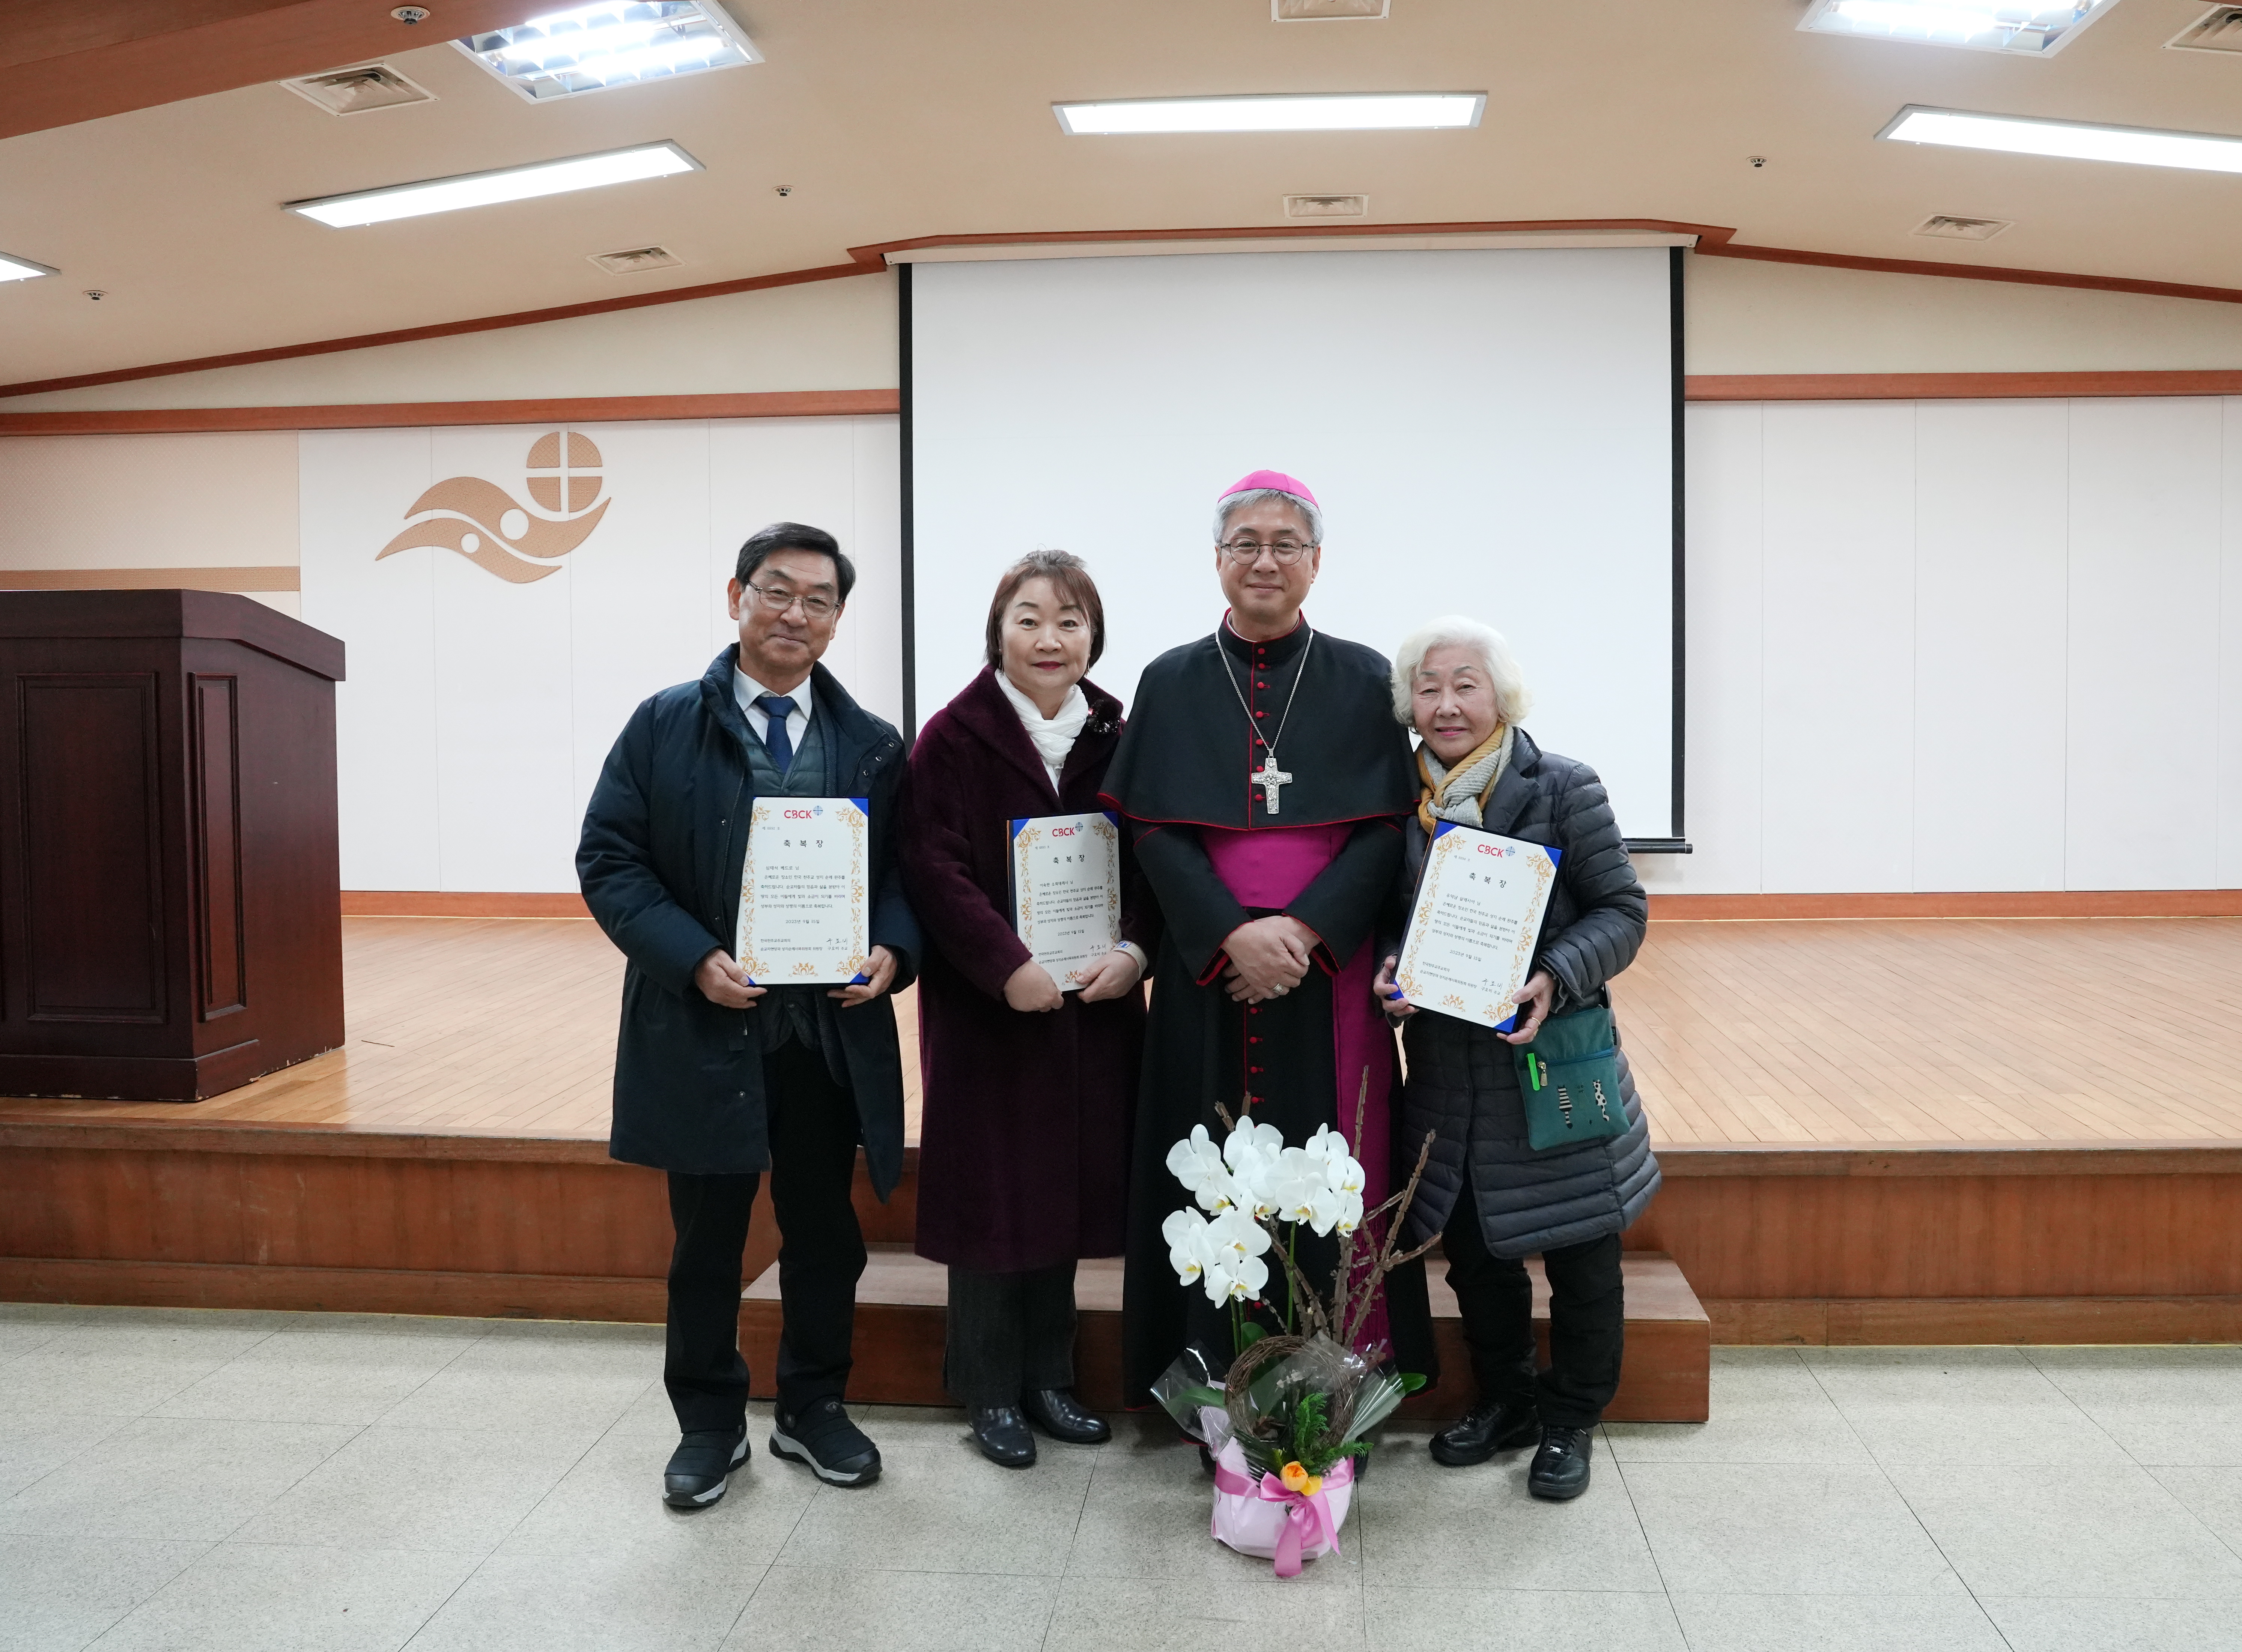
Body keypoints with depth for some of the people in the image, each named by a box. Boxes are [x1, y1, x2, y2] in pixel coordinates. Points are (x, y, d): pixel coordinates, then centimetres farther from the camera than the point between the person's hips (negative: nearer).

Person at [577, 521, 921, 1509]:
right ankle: (709, 1422, 29)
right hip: (705, 1028, -2)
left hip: (833, 1032, 2)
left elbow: (906, 873, 8)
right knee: (707, 1240, 11)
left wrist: (892, 950, -13)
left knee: (824, 1233, 14)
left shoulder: (872, 746, 7)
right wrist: (694, 960, -17)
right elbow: (609, 862, -4)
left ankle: (813, 1409, 33)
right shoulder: (666, 725, 0)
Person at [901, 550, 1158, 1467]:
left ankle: (1050, 1376, 28)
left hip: (1093, 1007, 4)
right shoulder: (953, 738, -7)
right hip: (987, 1008, -4)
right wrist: (1009, 968, -22)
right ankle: (990, 1391, 20)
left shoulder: (1118, 738, 5)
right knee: (992, 1193, 5)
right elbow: (935, 871, -13)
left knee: (1068, 1185, 12)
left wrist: (1134, 951, -11)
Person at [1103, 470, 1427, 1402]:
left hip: (1330, 972, 0)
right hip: (1207, 974, 1)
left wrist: (1304, 929, -16)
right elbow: (1153, 830, -1)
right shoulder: (1172, 684, 7)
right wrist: (1232, 935, -15)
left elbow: (1387, 828, -2)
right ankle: (1217, 1385, 14)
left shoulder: (1362, 681, 5)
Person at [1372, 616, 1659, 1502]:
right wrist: (1390, 967, -10)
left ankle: (1570, 1420, 29)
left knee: (1580, 1252, 8)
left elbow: (1621, 909, -8)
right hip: (1446, 1069, 4)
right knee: (1471, 1248, 16)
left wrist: (1555, 980, -23)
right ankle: (1504, 1398, 37)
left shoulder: (1562, 787, -9)